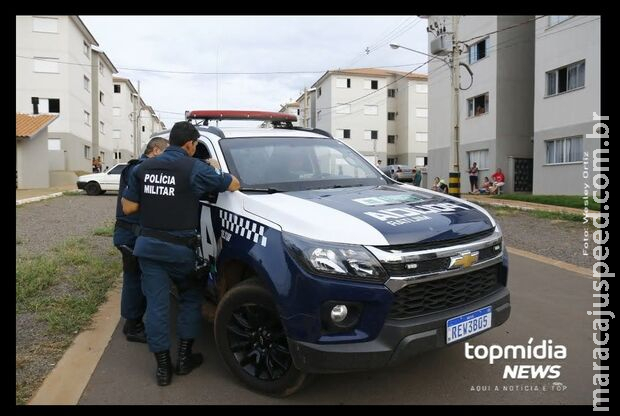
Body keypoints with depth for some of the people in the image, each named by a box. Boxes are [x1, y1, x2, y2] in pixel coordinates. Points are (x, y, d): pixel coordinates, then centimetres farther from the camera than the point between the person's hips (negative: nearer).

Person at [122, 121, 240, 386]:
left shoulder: (143, 168, 5)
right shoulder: (195, 168, -9)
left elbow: (128, 207, 7)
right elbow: (233, 185, 0)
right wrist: (216, 172, 20)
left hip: (148, 245, 4)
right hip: (179, 248, -3)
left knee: (156, 304, 7)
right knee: (191, 298, 17)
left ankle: (163, 367, 15)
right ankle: (184, 358, 20)